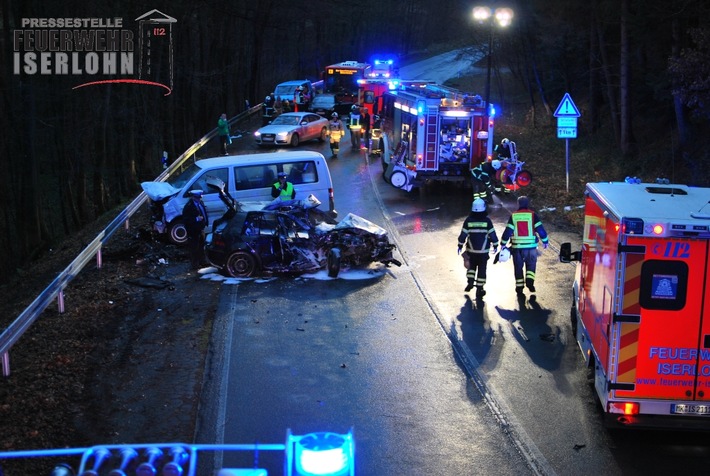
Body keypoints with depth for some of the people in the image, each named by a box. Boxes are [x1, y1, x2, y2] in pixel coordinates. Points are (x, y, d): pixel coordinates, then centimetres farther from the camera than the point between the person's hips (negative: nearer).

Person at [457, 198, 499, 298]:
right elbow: (492, 234, -4)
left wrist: (460, 245, 10)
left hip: (471, 250, 1)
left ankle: (470, 282, 6)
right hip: (484, 250, -1)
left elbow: (463, 234, -1)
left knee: (471, 266, 22)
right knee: (482, 269, 5)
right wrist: (495, 245, 8)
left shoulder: (468, 220, -5)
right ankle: (479, 289, 5)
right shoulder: (487, 220, -8)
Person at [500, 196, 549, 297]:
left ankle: (519, 288, 13)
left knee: (518, 267, 11)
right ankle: (530, 281, -9)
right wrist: (545, 241, 9)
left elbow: (508, 231, -2)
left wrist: (503, 243, 7)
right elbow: (540, 229, -3)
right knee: (531, 265, 13)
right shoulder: (533, 215, -3)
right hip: (531, 246, -1)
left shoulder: (513, 216, 0)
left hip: (517, 247, 1)